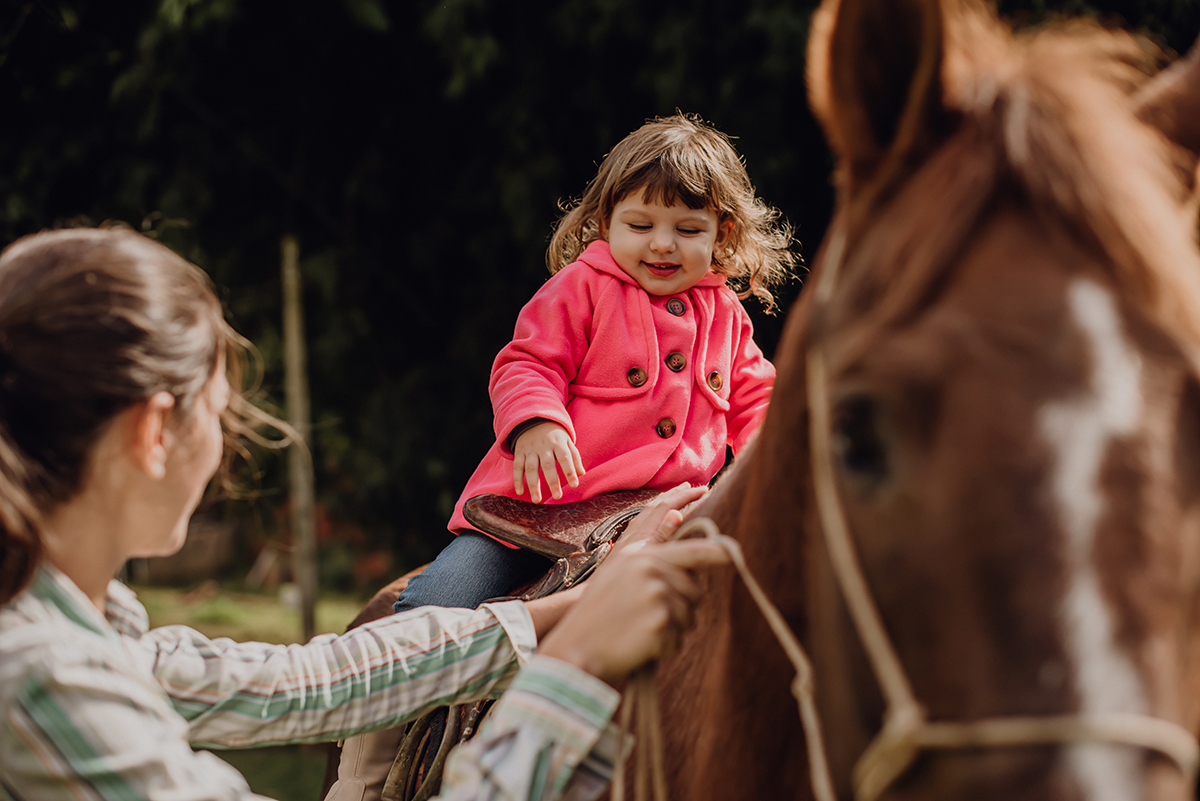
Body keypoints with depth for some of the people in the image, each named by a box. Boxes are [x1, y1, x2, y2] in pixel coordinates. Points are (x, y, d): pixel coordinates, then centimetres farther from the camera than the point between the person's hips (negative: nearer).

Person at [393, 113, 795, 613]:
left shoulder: (724, 314, 13)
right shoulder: (582, 288, -3)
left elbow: (751, 397, 22)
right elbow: (527, 364, -7)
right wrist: (535, 424, -28)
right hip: (545, 501, -4)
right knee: (443, 602, -13)